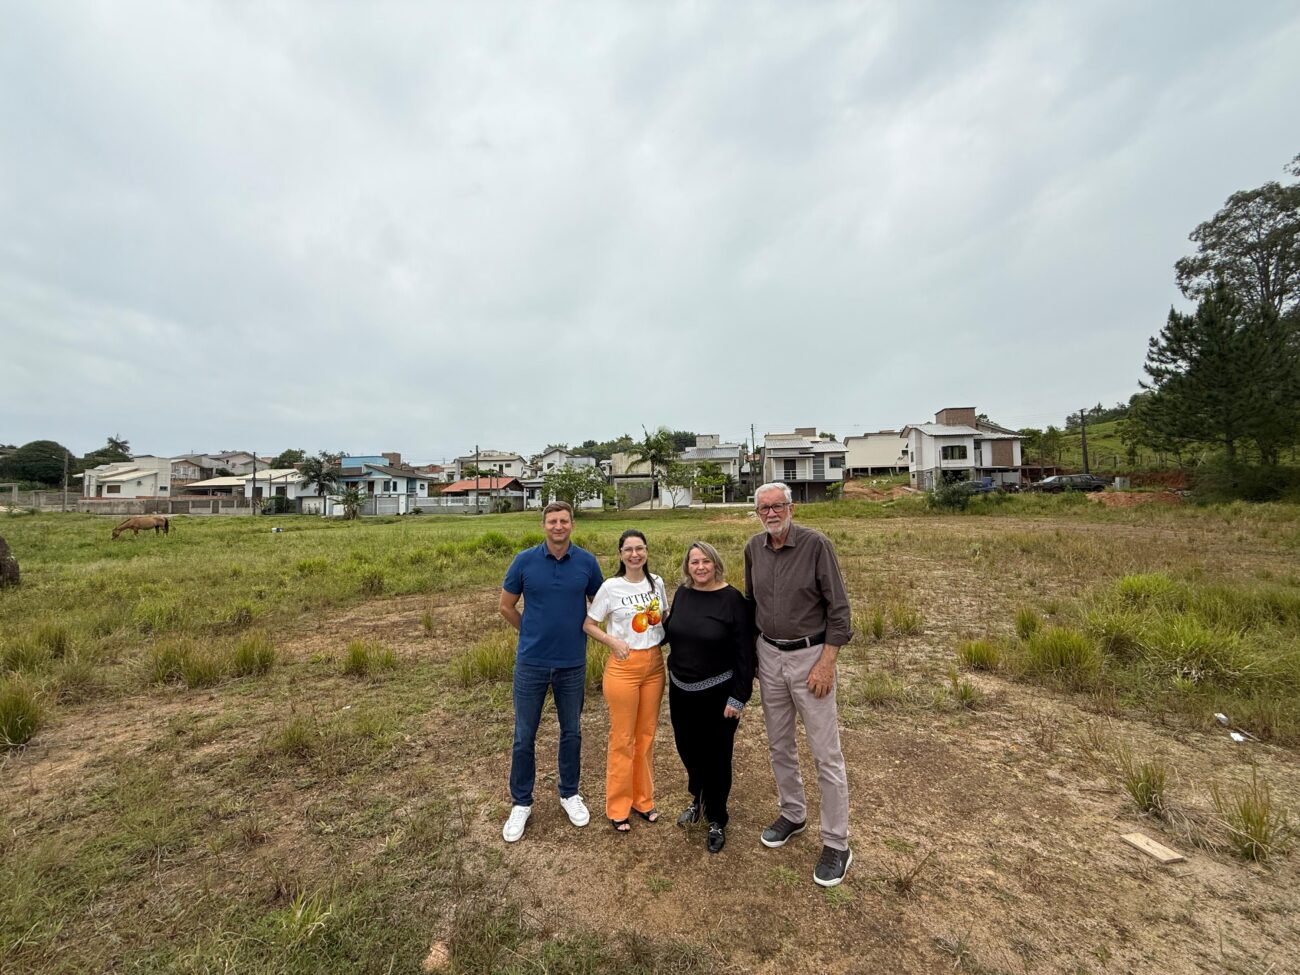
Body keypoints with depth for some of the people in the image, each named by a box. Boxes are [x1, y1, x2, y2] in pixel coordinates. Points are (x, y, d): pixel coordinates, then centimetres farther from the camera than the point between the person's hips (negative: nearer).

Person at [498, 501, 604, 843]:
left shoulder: (587, 562, -7)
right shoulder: (525, 561, -9)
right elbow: (506, 606, 3)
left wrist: (576, 633, 7)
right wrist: (533, 633, 6)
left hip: (572, 663, 1)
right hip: (531, 662, 0)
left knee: (571, 732, 16)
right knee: (524, 736, 11)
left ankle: (569, 793, 38)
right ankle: (521, 803, 32)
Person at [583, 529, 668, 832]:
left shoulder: (656, 582, 1)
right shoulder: (611, 587, -11)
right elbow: (589, 625, -4)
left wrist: (665, 637, -3)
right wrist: (613, 642, -17)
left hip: (654, 664, 4)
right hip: (623, 666, -4)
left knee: (646, 735, 16)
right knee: (623, 738, 7)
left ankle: (643, 799, 34)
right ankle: (618, 807, 26)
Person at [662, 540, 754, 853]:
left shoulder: (732, 599, -16)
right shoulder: (682, 593, -1)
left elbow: (744, 651, -14)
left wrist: (738, 697, -14)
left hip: (717, 693, -5)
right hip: (681, 690, 5)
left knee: (716, 756, 11)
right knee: (688, 749, 21)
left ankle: (716, 819, 35)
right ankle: (698, 799, 49)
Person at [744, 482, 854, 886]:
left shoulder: (816, 544, -15)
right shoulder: (754, 548, 0)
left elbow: (838, 609, -13)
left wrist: (826, 663, -15)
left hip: (810, 656, -5)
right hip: (769, 655, 5)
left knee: (826, 753, 5)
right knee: (779, 745, 19)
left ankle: (836, 844, 22)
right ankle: (792, 814, 40)